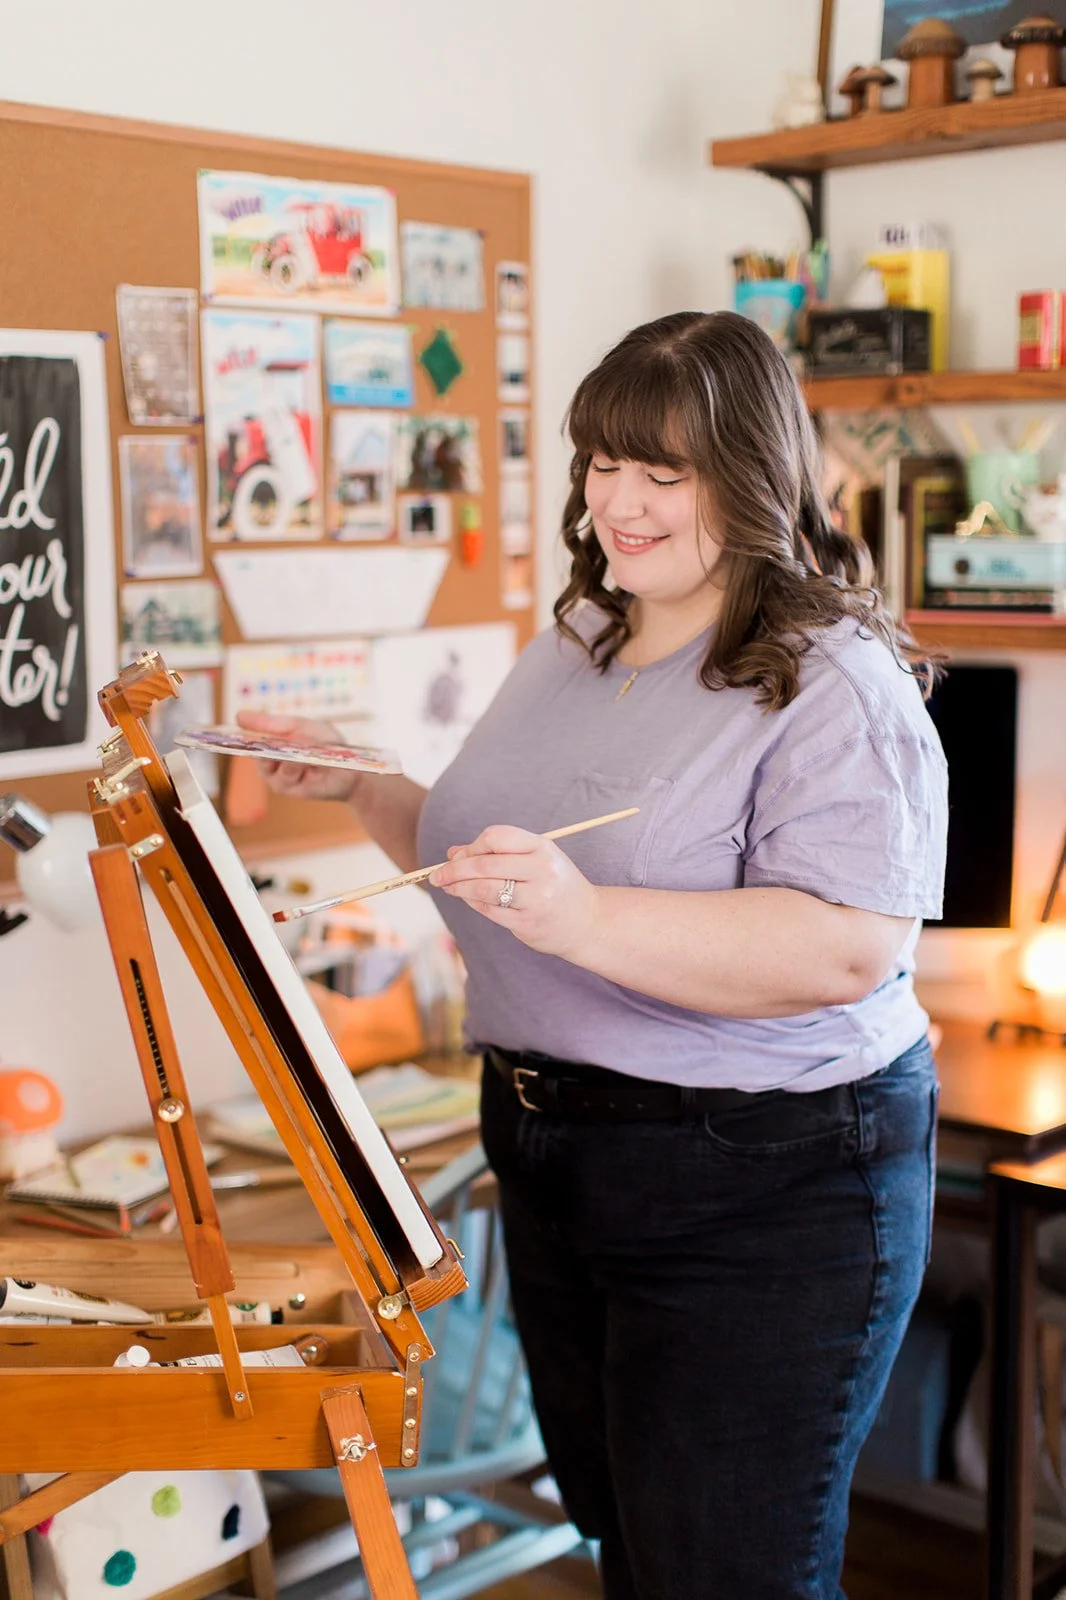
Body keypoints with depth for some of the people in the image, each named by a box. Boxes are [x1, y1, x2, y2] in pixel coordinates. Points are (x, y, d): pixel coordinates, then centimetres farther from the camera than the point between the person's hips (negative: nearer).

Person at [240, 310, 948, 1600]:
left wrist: (584, 919, -36)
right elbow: (480, 862, 19)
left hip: (764, 1194, -8)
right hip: (552, 1156, 8)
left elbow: (848, 949, -29)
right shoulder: (574, 647, 9)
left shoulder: (834, 689, -16)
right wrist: (367, 793, 3)